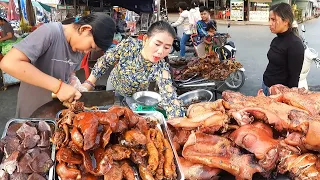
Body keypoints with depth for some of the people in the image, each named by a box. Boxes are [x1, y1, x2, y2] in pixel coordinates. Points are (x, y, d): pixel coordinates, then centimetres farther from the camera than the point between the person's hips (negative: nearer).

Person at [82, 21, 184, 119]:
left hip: (136, 98, -1)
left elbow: (170, 97, -47)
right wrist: (89, 83, -18)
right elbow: (105, 61, -18)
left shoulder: (161, 68, -37)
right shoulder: (128, 45, -34)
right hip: (114, 86, 2)